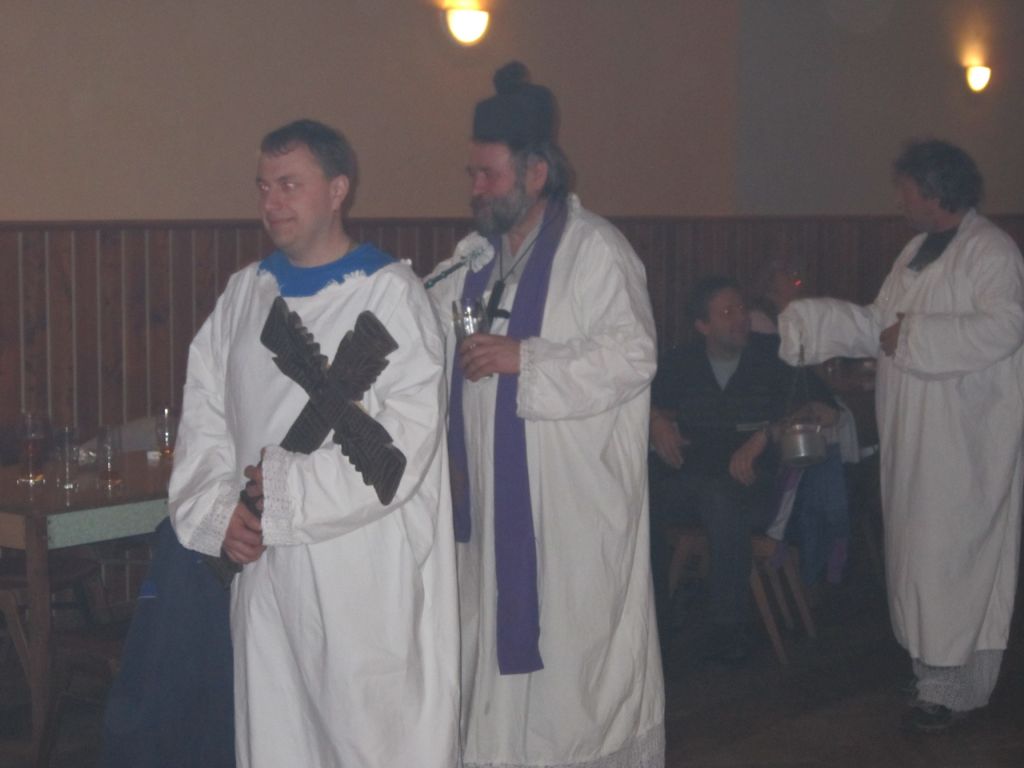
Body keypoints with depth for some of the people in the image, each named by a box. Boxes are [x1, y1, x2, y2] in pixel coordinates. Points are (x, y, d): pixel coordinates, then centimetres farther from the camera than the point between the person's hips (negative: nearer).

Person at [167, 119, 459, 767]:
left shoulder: (390, 294, -7)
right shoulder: (245, 293, 12)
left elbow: (406, 436, -14)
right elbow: (203, 415, 12)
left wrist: (290, 489, -13)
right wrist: (217, 511, -4)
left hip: (364, 571, -5)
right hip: (262, 564, 6)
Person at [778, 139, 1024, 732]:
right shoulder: (918, 252, 15)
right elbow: (880, 326, 18)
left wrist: (914, 336, -19)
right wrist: (809, 319, 10)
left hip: (966, 437, -9)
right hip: (918, 433, 9)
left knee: (950, 554, -7)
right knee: (921, 547, 10)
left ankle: (953, 687, 0)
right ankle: (938, 672, 19)